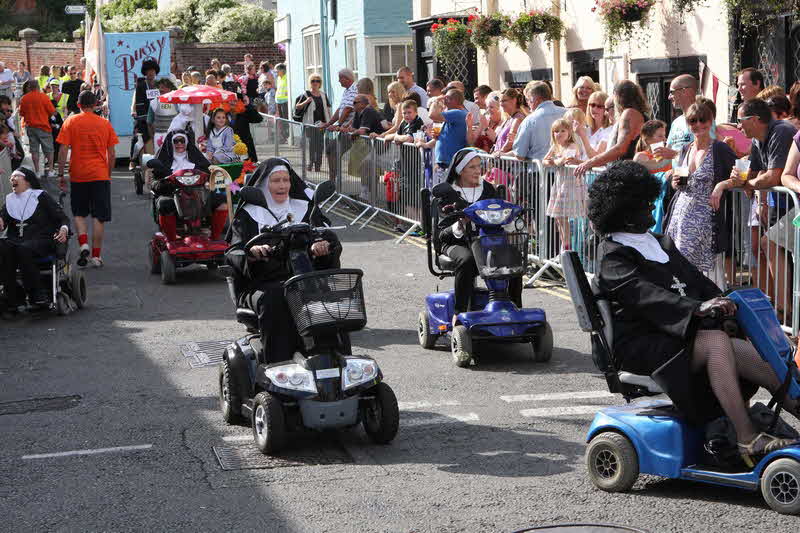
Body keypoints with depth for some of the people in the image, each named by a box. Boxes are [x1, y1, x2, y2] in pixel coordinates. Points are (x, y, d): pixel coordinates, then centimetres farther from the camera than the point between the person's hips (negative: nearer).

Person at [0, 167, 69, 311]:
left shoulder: (40, 197, 9)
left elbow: (63, 218, 4)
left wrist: (63, 229, -18)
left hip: (40, 240, -3)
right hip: (15, 240, 4)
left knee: (23, 249, -37)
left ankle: (37, 292, -26)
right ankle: (12, 298, -28)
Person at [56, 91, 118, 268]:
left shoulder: (70, 122, -1)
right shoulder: (105, 123, 3)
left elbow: (63, 150, -5)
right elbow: (112, 154, 4)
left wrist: (61, 175, 1)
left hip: (78, 175, 0)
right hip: (100, 175, 0)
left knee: (79, 214, 15)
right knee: (99, 217, 3)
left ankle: (84, 245, -5)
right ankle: (96, 256, 3)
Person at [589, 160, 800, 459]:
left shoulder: (660, 244, 23)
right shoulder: (612, 256, -3)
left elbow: (696, 280, 18)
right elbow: (645, 294, -20)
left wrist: (721, 302, -4)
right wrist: (696, 309, -33)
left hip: (682, 332, 8)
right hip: (641, 344, -8)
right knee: (717, 342, -31)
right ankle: (747, 439, -34)